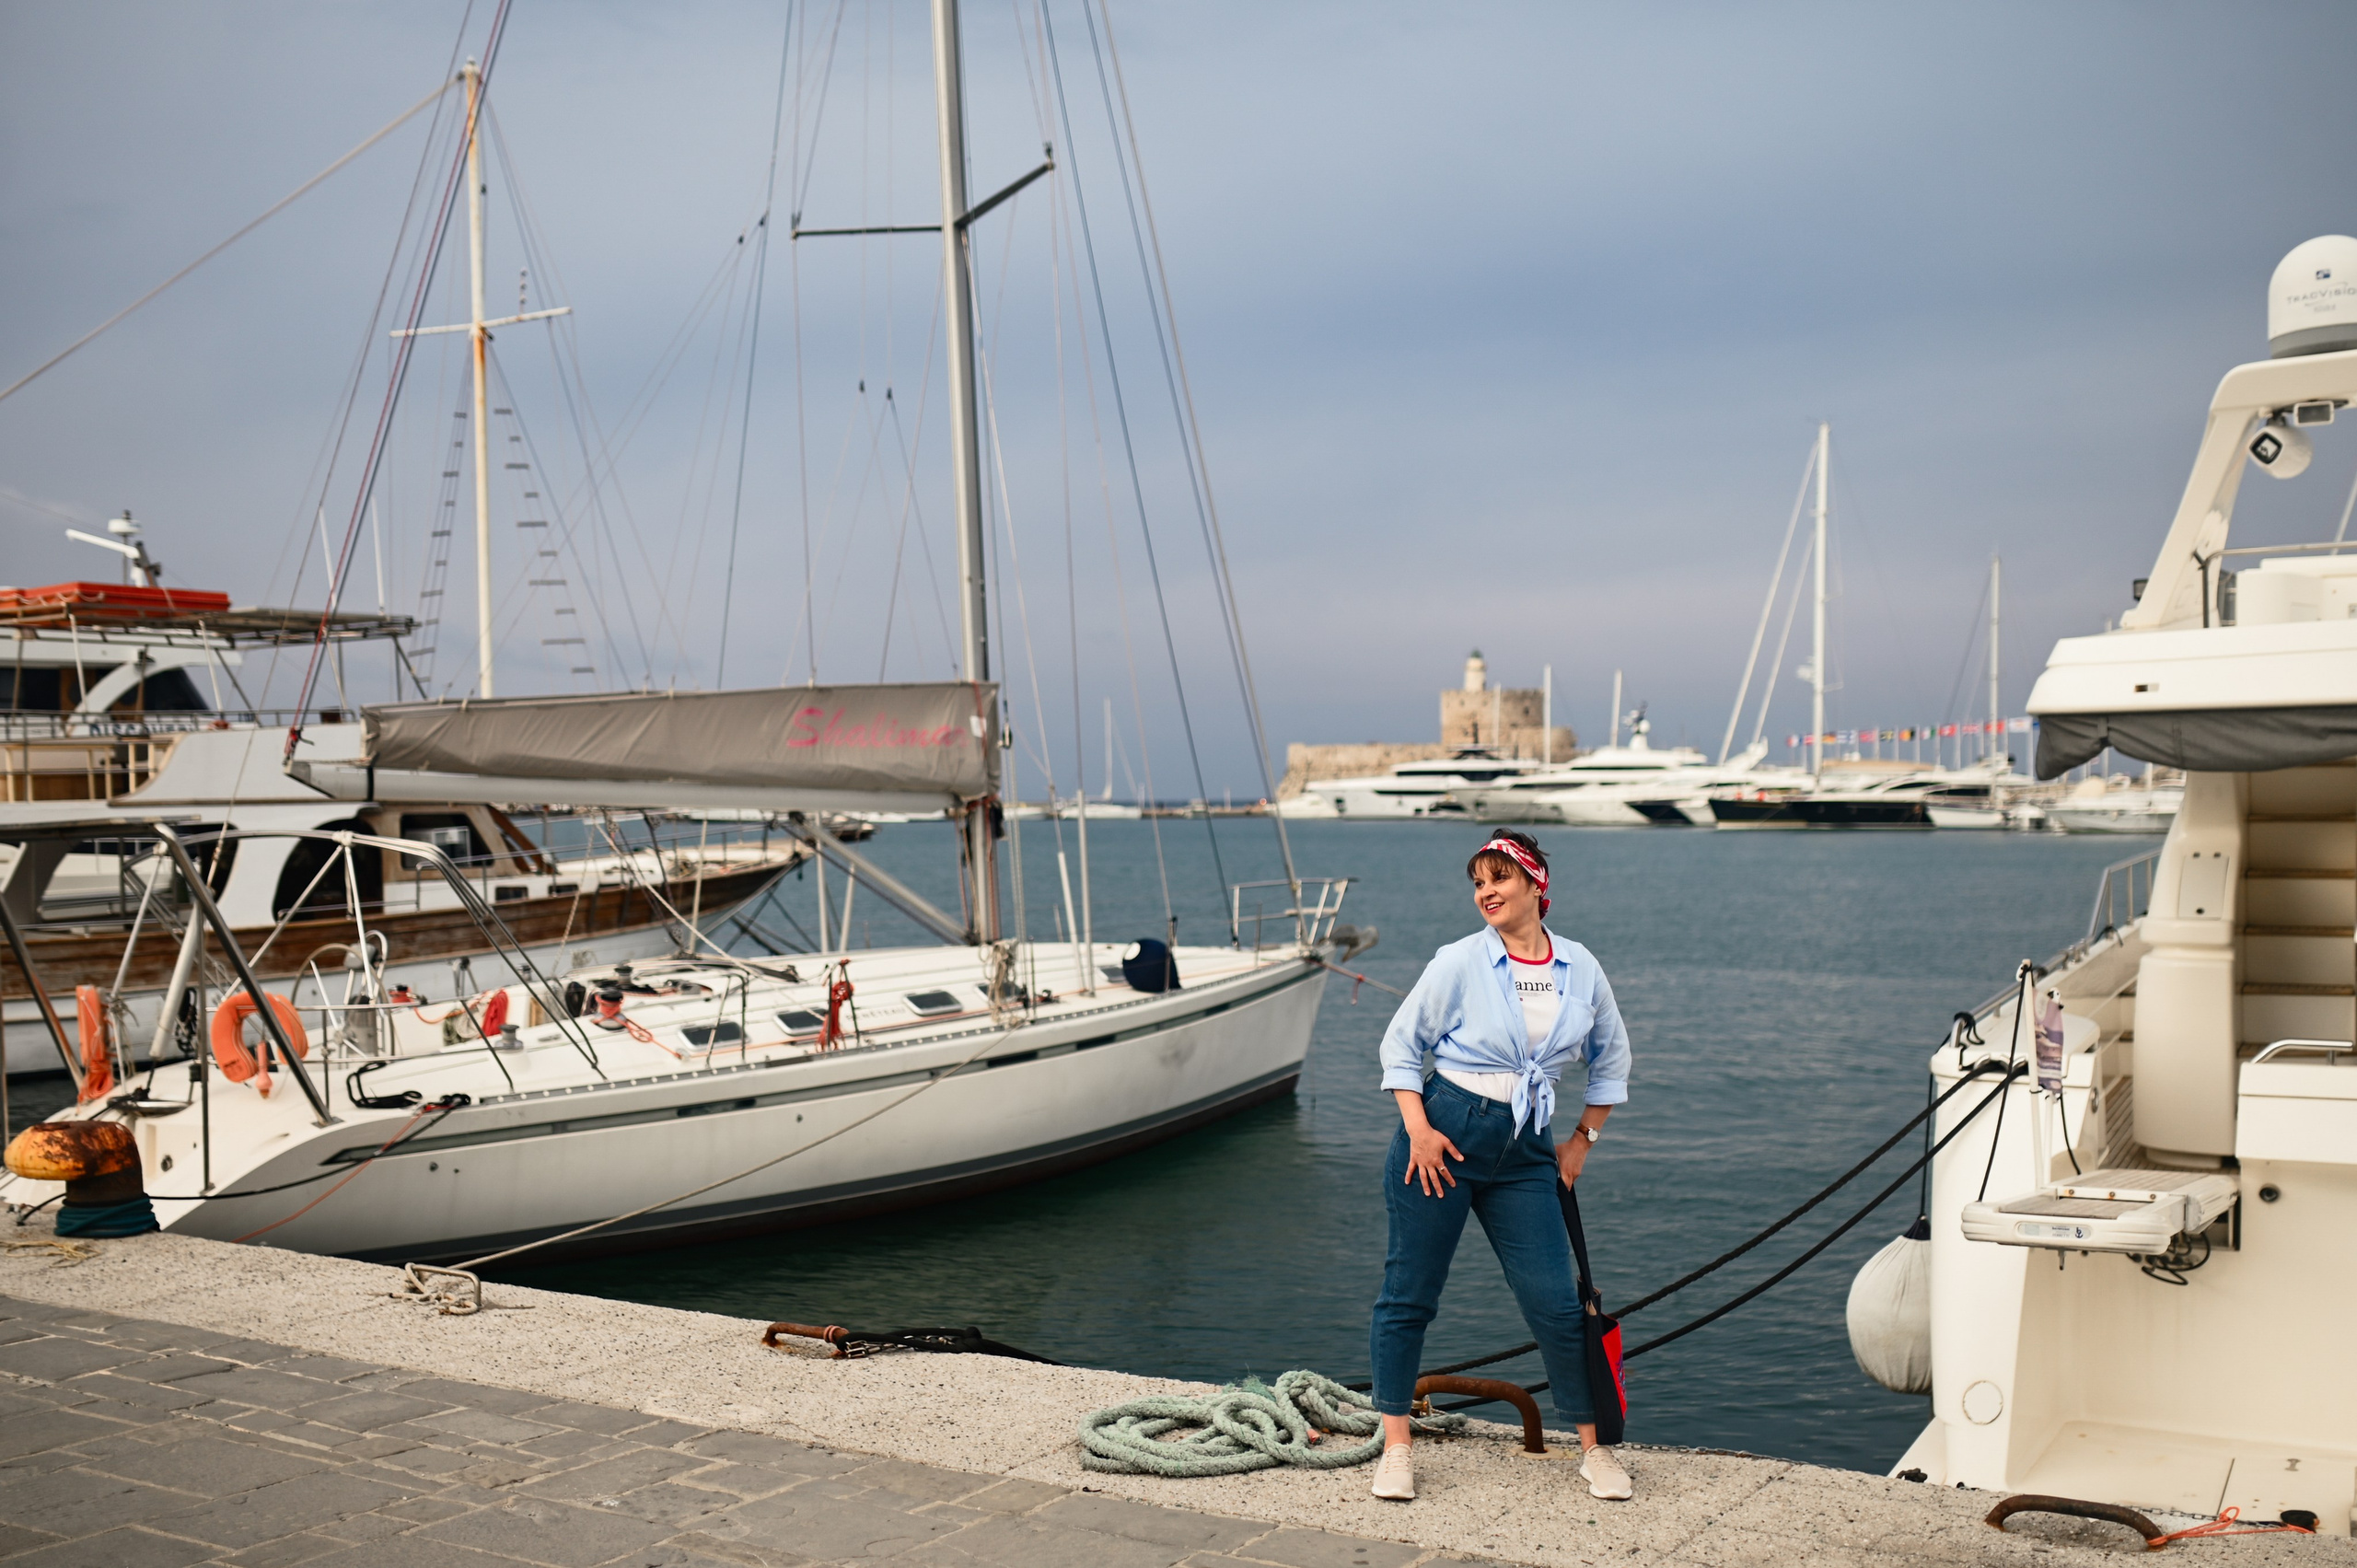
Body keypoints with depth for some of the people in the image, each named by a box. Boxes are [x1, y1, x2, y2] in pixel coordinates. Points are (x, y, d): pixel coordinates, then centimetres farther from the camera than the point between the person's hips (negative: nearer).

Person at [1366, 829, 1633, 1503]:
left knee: (1557, 1303, 0)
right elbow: (1401, 1043, 0)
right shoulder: (1460, 962, -6)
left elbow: (1611, 1058, 18)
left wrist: (1583, 1138, 13)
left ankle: (1594, 1448, 16)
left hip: (1524, 1150, 2)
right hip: (1445, 1132, -2)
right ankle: (1395, 1446, 15)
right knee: (1409, 1294, 2)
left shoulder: (1581, 969, 4)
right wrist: (1417, 1129, -10)